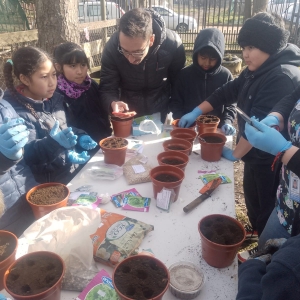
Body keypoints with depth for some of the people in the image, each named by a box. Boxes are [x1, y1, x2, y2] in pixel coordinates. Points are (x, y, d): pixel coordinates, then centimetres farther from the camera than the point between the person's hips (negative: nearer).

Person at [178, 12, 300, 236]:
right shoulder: (257, 70, 5)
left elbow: (259, 124, -27)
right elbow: (228, 91, 10)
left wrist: (235, 154, -15)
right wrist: (197, 112, 2)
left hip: (271, 158, -9)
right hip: (255, 152, 9)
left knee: (266, 208, 9)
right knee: (252, 199, 24)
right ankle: (257, 235, 46)